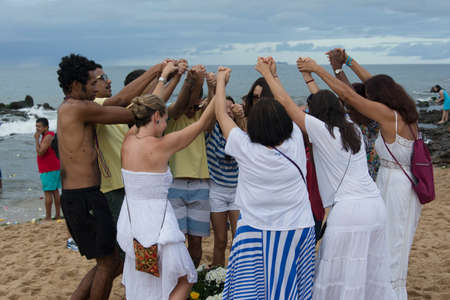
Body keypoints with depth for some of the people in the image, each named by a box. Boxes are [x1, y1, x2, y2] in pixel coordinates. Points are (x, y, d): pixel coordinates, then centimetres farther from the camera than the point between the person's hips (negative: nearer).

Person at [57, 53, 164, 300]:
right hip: (84, 197, -10)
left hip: (74, 195, 10)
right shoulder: (78, 108, -15)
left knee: (109, 261, 18)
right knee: (109, 262, 3)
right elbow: (133, 114, -11)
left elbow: (120, 100, 13)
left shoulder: (72, 109, 15)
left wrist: (155, 71, 13)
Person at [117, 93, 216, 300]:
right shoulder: (161, 145, -17)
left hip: (131, 221, 7)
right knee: (185, 280, 14)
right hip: (156, 225, -7)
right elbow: (202, 124, -7)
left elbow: (151, 106, 16)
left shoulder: (128, 141, -1)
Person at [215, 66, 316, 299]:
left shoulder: (246, 148, -13)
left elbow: (221, 114, 2)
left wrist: (221, 80, 17)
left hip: (255, 230, -2)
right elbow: (289, 109, 12)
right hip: (297, 227, 3)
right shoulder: (295, 144, -7)